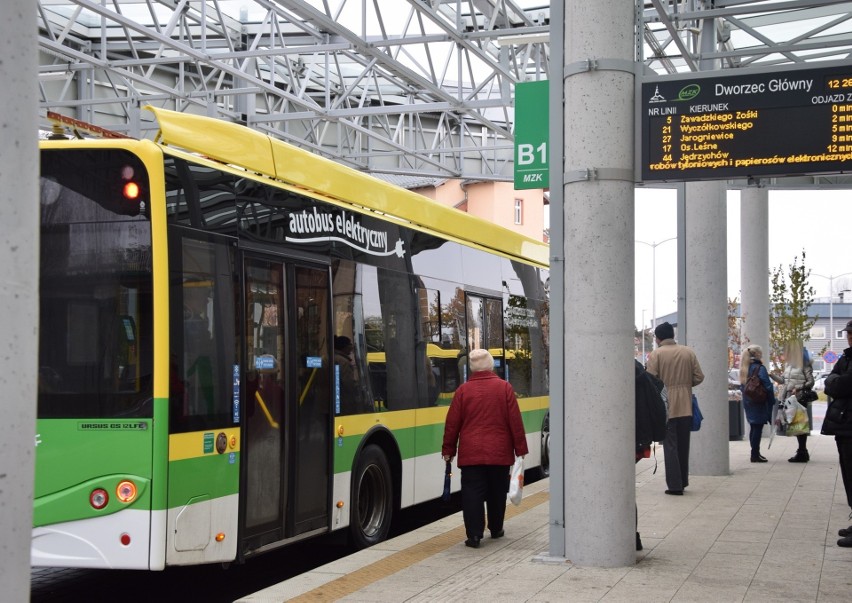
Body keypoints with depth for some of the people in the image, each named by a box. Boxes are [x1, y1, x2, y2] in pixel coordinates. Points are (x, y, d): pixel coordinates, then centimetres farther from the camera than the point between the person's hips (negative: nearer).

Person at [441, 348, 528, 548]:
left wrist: (448, 450, 10)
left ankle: (474, 535, -7)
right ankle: (496, 529, 27)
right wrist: (520, 449, 6)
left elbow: (452, 424, 0)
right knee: (497, 493, 16)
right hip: (499, 453, 1)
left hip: (470, 454, -1)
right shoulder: (504, 388, -2)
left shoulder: (463, 390, -3)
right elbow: (515, 421, -1)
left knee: (472, 494, 0)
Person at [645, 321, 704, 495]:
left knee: (670, 446, 1)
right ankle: (683, 481, 22)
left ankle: (675, 485, -3)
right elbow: (699, 377, 2)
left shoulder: (656, 354, -9)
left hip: (666, 407, -4)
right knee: (683, 445, 16)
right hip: (686, 407, 4)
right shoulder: (688, 352, 3)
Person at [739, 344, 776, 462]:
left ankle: (755, 453, 19)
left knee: (753, 427, 14)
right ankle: (755, 455, -4)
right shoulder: (760, 368, -13)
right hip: (759, 403, -7)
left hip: (748, 403, 7)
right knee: (758, 427, -4)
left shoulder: (744, 369, 9)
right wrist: (773, 401, -7)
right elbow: (768, 386, -15)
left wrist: (746, 398, 18)